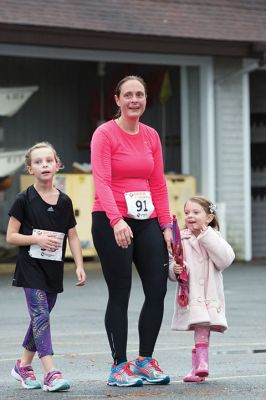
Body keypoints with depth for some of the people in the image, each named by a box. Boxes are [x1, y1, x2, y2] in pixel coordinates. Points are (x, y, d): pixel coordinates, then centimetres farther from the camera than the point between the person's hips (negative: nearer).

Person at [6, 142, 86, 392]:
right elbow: (11, 236, -5)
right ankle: (51, 373, -19)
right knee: (40, 316, -13)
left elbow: (72, 237, 10)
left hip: (54, 269, 5)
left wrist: (79, 266, 2)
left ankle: (23, 365, 29)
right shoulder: (24, 200, -6)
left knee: (41, 317, 12)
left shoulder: (64, 202, 5)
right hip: (31, 268, -5)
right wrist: (37, 239, -18)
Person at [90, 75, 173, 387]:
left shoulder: (151, 136, 11)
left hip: (147, 221, 5)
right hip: (111, 223, -5)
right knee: (120, 294, -3)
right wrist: (117, 221, -28)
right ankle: (119, 366, 5)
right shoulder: (104, 134, -6)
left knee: (157, 290, 1)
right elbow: (101, 181, -16)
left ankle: (145, 361, 14)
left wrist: (165, 225, 5)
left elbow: (159, 184, 12)